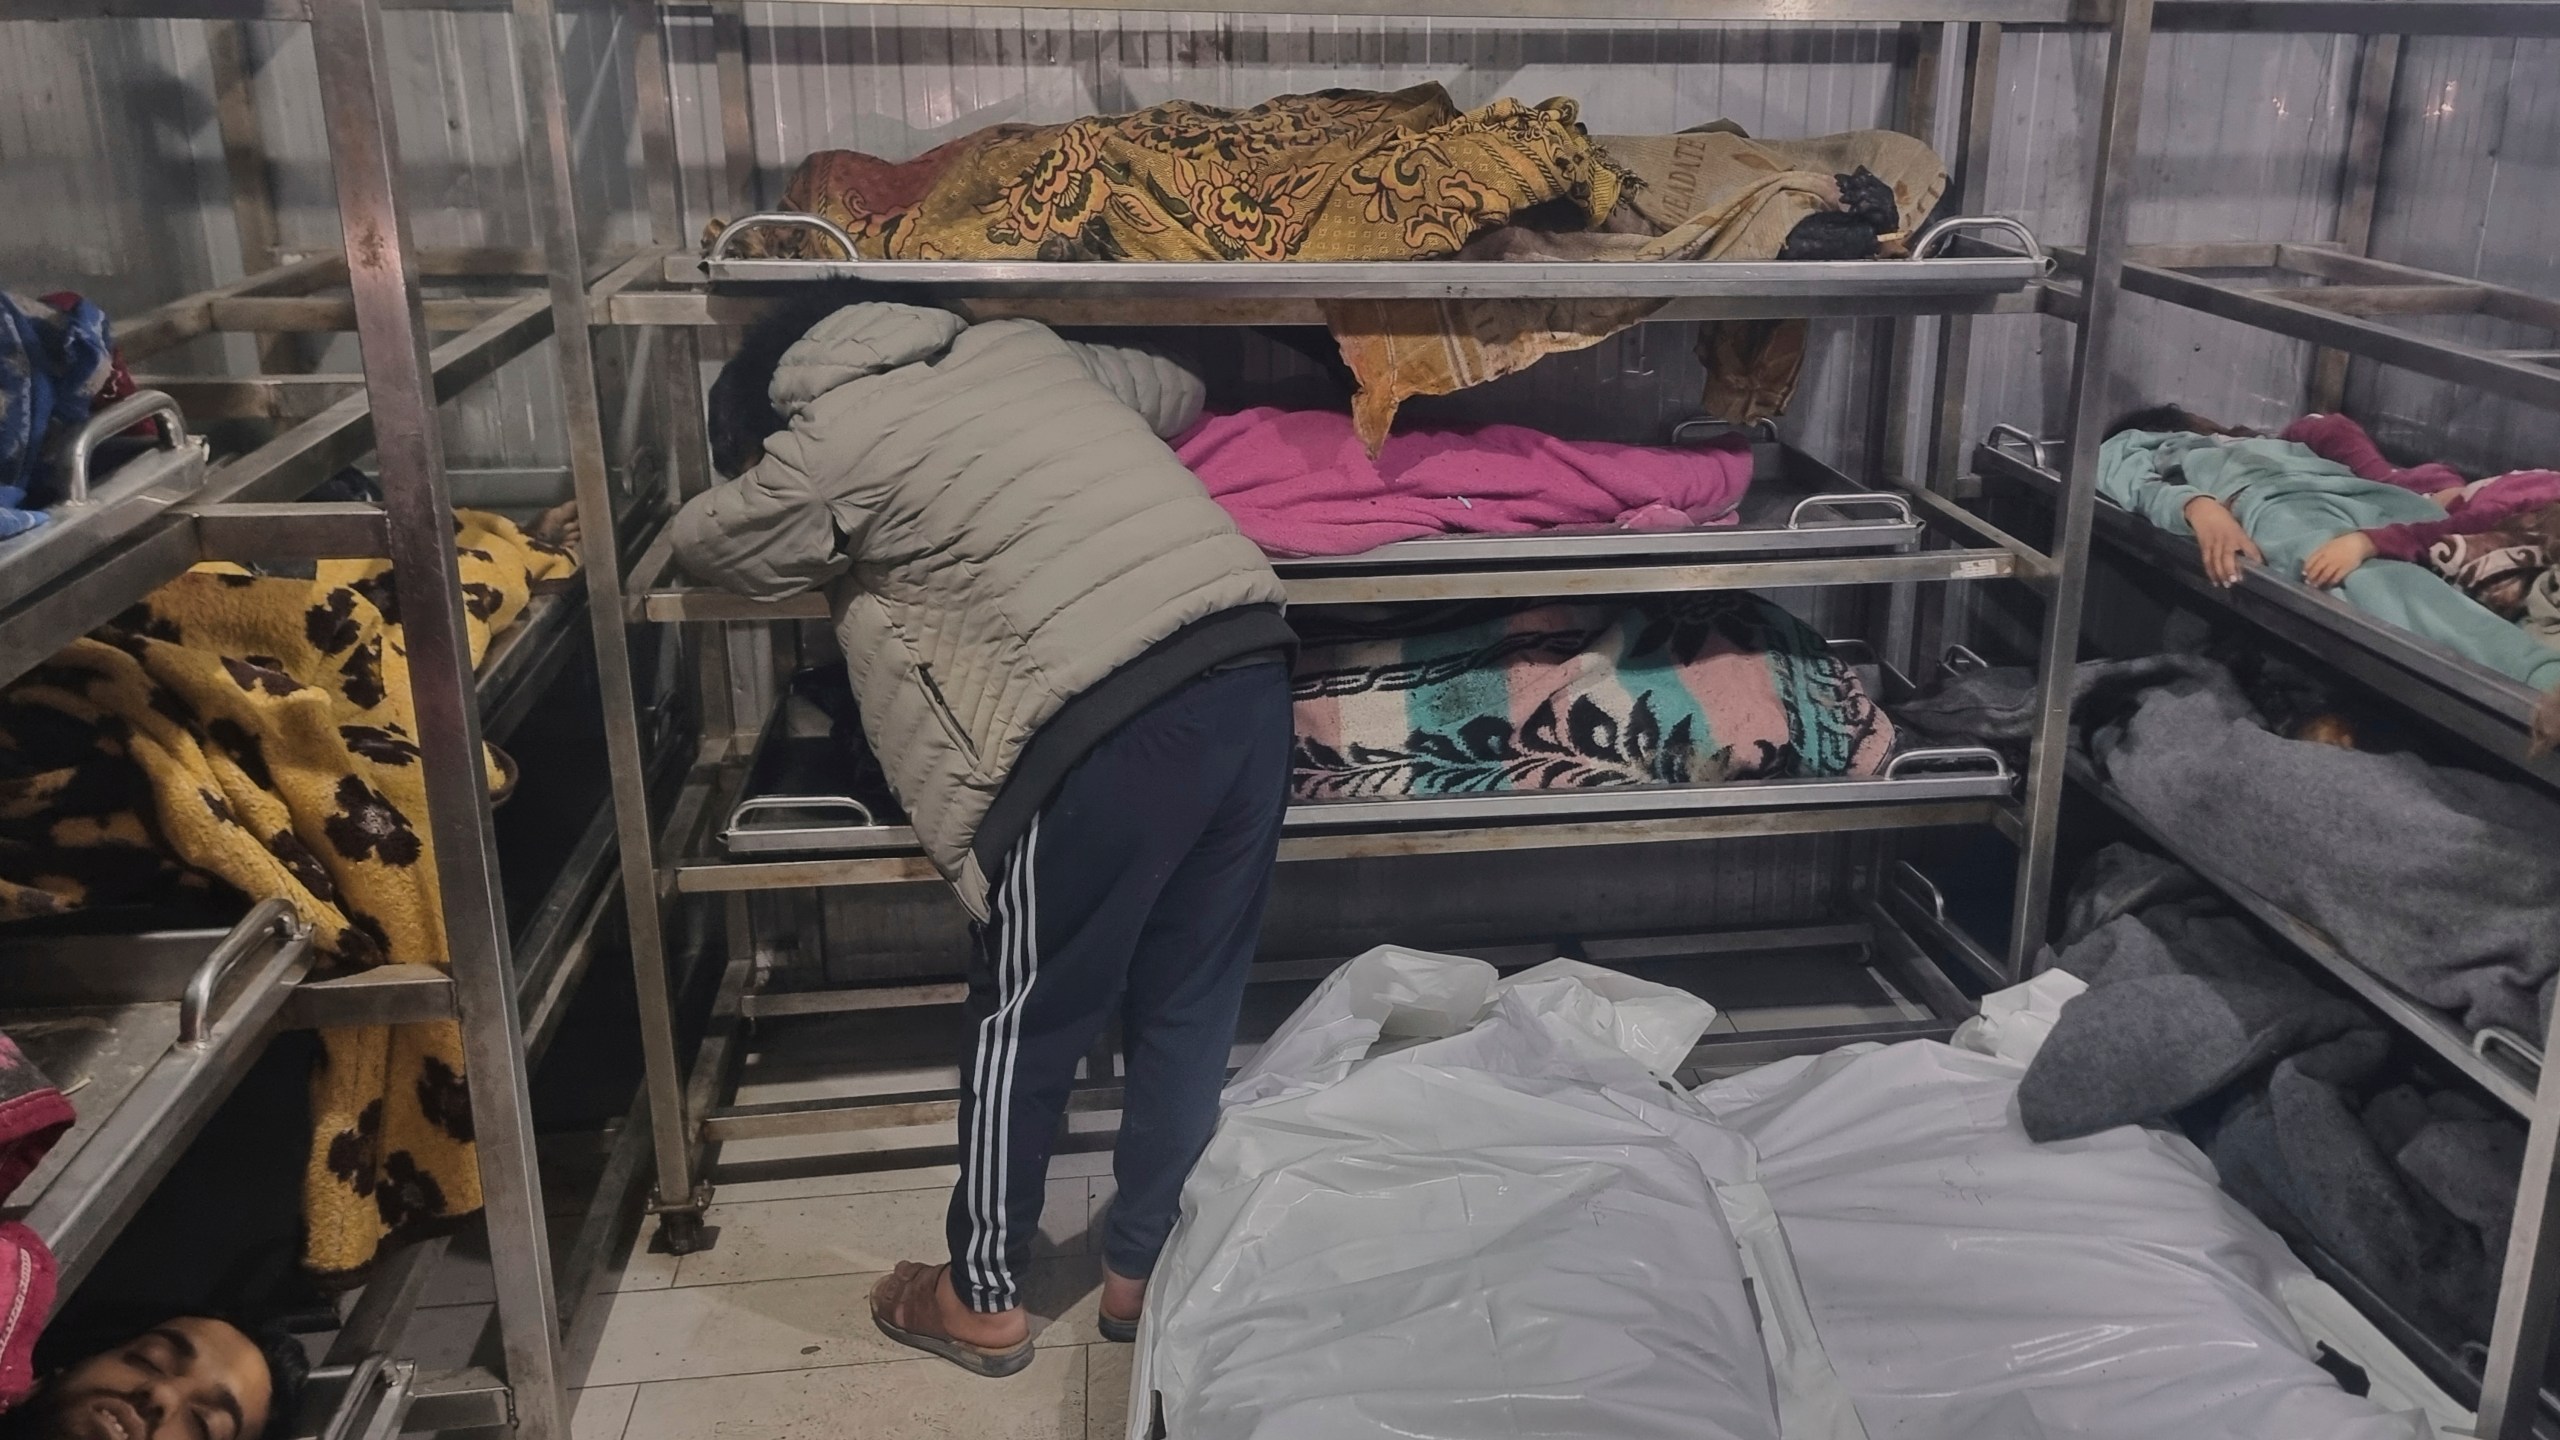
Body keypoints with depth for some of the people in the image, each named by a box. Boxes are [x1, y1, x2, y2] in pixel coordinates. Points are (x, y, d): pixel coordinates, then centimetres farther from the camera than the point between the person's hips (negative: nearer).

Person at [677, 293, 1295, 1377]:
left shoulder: (824, 442, 5)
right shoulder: (1018, 343, 22)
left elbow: (704, 542, 24)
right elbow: (1179, 392, 38)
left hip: (1108, 723, -7)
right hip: (1251, 663, 7)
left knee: (1026, 1025, 13)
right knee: (1189, 1009, 19)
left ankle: (983, 1299, 30)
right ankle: (1145, 1269, 35)